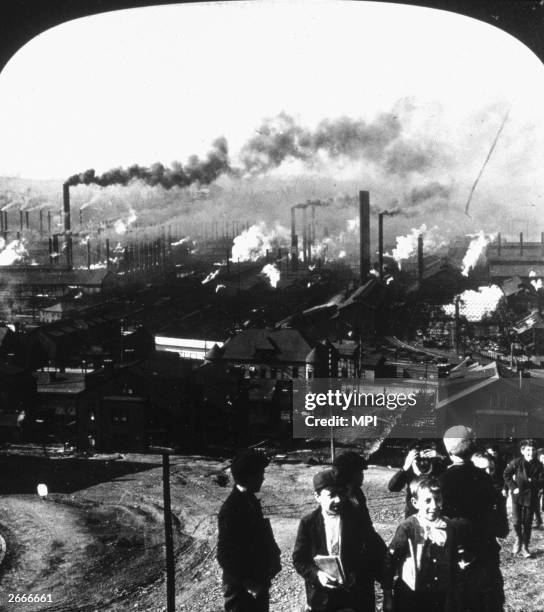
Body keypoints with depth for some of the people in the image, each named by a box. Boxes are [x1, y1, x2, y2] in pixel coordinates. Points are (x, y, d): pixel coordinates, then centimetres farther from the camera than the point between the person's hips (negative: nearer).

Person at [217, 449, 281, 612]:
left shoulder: (250, 501, 6)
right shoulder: (232, 509, -22)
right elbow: (225, 556, -22)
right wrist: (249, 584, -20)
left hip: (258, 583, 9)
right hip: (242, 590, -9)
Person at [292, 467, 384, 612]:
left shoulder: (357, 519, -4)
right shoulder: (308, 523, -4)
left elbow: (373, 557, -4)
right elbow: (299, 559, -1)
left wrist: (355, 577, -19)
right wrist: (317, 575, -18)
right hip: (321, 599, 0)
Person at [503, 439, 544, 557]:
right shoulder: (516, 463, -7)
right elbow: (506, 475, 3)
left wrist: (531, 482, -19)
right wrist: (513, 487, -6)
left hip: (531, 497, 1)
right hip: (517, 495, -1)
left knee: (527, 524, 7)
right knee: (516, 521, -10)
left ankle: (525, 547, 19)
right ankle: (518, 539, 19)